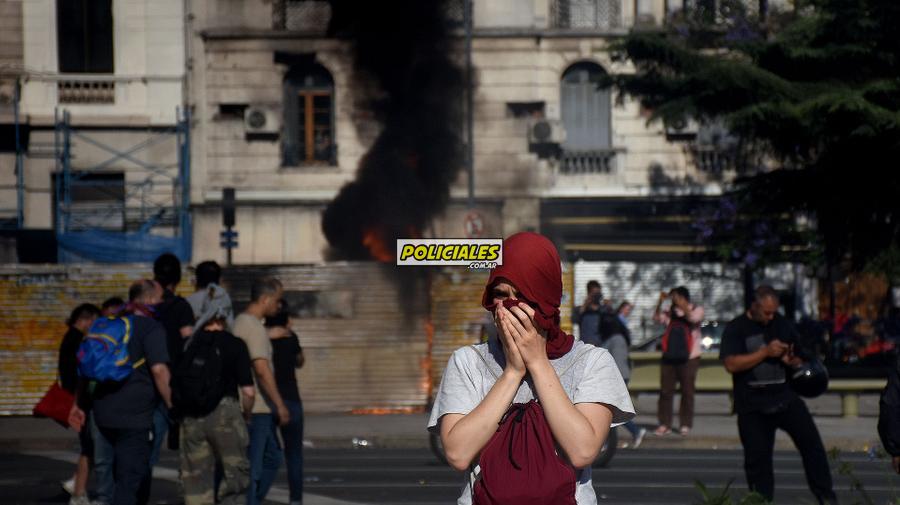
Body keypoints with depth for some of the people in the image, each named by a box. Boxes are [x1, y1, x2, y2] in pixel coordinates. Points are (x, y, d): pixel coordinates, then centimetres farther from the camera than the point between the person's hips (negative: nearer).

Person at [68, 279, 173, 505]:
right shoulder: (152, 328, -9)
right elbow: (159, 370, -21)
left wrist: (77, 403, 24)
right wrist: (173, 406, -15)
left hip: (104, 414, 8)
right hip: (135, 418, -8)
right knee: (130, 480, -5)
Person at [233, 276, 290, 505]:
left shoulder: (239, 322, 15)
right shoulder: (254, 327, -16)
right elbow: (262, 369, -23)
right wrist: (280, 405, -22)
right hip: (255, 408, -10)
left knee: (271, 458, 17)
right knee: (252, 464, -6)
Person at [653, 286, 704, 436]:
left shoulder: (697, 310, 3)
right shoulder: (671, 312, 12)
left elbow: (692, 318, -18)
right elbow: (657, 318, -2)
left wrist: (682, 305, -19)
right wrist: (660, 302, -12)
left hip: (689, 357, -3)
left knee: (687, 391, 1)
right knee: (665, 391, -1)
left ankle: (685, 424, 8)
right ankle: (664, 424, 2)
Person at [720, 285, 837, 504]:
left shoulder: (782, 323, 9)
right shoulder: (736, 329, -4)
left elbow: (798, 353, 24)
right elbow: (731, 364, -16)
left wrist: (793, 359, -1)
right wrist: (765, 352, -20)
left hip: (786, 398, 3)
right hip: (753, 407, -3)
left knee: (812, 442, -8)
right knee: (758, 458, 2)